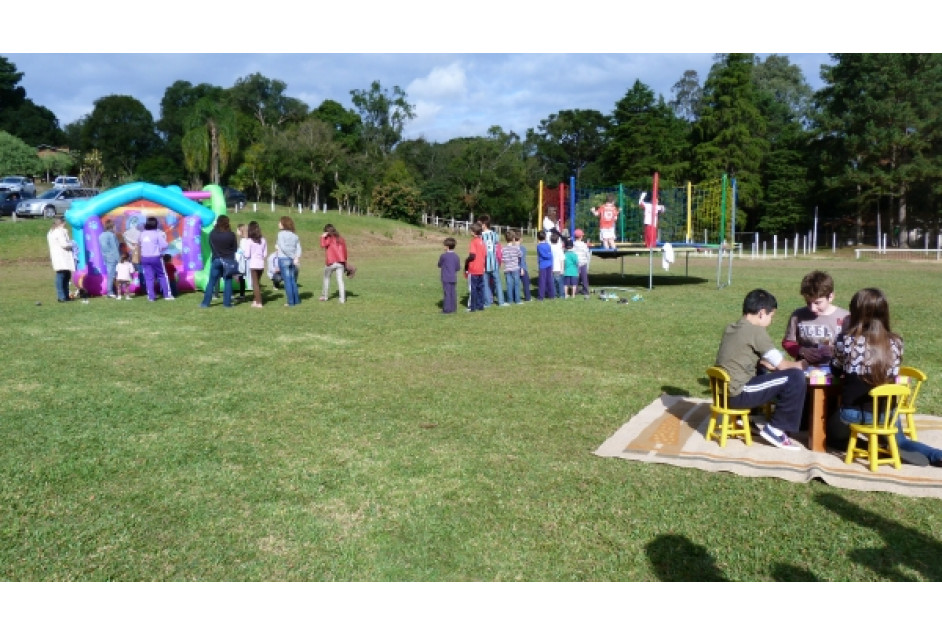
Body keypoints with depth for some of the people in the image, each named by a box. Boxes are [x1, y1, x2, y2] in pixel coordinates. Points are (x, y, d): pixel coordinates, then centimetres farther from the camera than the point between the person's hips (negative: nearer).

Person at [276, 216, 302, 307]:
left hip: (284, 259, -5)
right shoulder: (294, 235, 9)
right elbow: (298, 248, 1)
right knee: (293, 280, 14)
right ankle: (296, 300, 16)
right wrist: (296, 257, -9)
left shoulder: (281, 234, -7)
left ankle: (291, 302, 0)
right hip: (292, 260, 5)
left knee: (287, 281, -1)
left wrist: (293, 257, -12)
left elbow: (283, 247, -16)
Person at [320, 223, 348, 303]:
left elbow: (323, 244, -24)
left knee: (327, 278, 15)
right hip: (340, 262, 4)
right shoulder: (340, 239, 13)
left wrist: (323, 237, -7)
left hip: (330, 262, -4)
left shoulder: (329, 239, -3)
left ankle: (325, 296, 22)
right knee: (340, 280, 1)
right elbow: (345, 251, 15)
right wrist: (345, 262, 21)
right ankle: (342, 299, -6)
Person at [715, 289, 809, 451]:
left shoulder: (731, 328, 12)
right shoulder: (756, 331, -12)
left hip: (725, 391, 9)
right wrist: (800, 365, 12)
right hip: (738, 394, -9)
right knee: (796, 377, -9)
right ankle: (776, 429, 0)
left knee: (766, 374, 32)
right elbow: (781, 365, -6)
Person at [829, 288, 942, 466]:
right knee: (900, 442, 31)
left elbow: (836, 369, 3)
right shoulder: (895, 342, -5)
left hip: (853, 412, -4)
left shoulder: (847, 339, -13)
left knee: (831, 435, 25)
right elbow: (893, 377, 9)